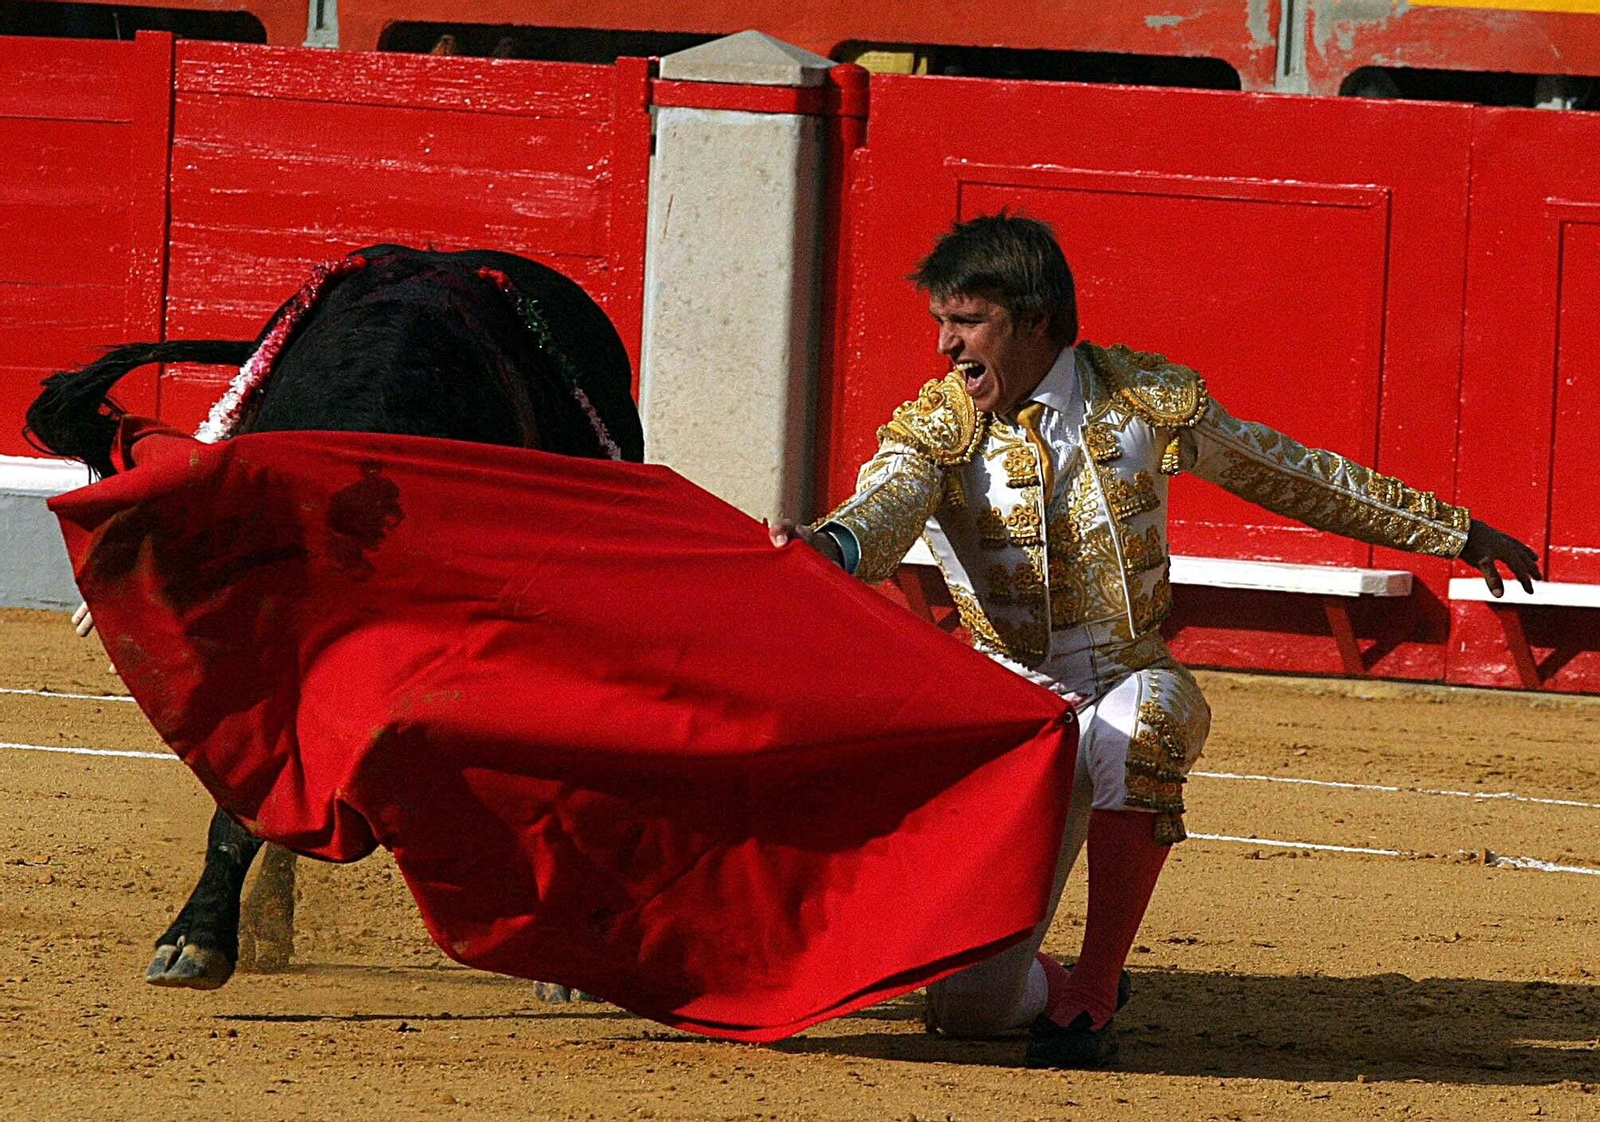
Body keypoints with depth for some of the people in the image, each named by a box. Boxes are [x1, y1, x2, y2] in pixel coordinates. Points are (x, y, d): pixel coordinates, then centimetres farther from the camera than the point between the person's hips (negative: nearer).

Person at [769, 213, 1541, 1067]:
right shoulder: (934, 428, -5)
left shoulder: (1143, 398, -3)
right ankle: (1068, 983, 32)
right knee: (970, 1009, -8)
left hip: (1133, 687, -1)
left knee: (1139, 722, -41)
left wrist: (1451, 531, 18)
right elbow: (885, 513, -28)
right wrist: (830, 547, -54)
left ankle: (1089, 998, -28)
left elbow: (1290, 475, 10)